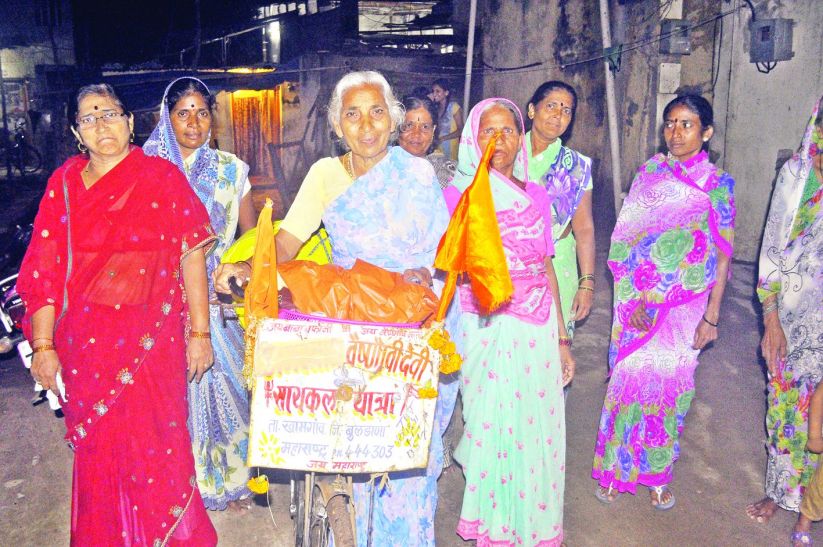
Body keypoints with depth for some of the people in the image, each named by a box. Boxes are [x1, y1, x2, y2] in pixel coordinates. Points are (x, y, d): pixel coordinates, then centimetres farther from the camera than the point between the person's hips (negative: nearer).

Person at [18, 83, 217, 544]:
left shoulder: (162, 178, -2)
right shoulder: (64, 184, 5)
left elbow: (191, 256, -4)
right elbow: (45, 269, 3)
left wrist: (200, 333, -7)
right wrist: (43, 345, -2)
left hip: (151, 342, -2)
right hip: (86, 346, 3)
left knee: (154, 451, 3)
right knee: (97, 452, 13)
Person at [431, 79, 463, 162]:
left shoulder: (454, 106, -7)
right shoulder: (435, 107, 7)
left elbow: (460, 130, -8)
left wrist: (443, 138, -15)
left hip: (450, 147, -4)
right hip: (437, 146, 4)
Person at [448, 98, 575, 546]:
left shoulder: (536, 196, 12)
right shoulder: (458, 192, 1)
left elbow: (546, 269, 14)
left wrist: (562, 339, 14)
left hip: (538, 330, 4)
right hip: (487, 328, -3)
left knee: (539, 428, 6)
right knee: (494, 426, 0)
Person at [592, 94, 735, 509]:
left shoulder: (719, 184, 0)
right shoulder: (648, 173, 0)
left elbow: (723, 256, 1)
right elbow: (626, 241, -2)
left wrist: (712, 316, -2)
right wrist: (634, 299, -10)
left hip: (686, 305, 0)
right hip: (638, 301, 0)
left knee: (671, 383, 7)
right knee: (630, 377, 3)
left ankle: (657, 474, 25)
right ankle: (616, 469, 21)